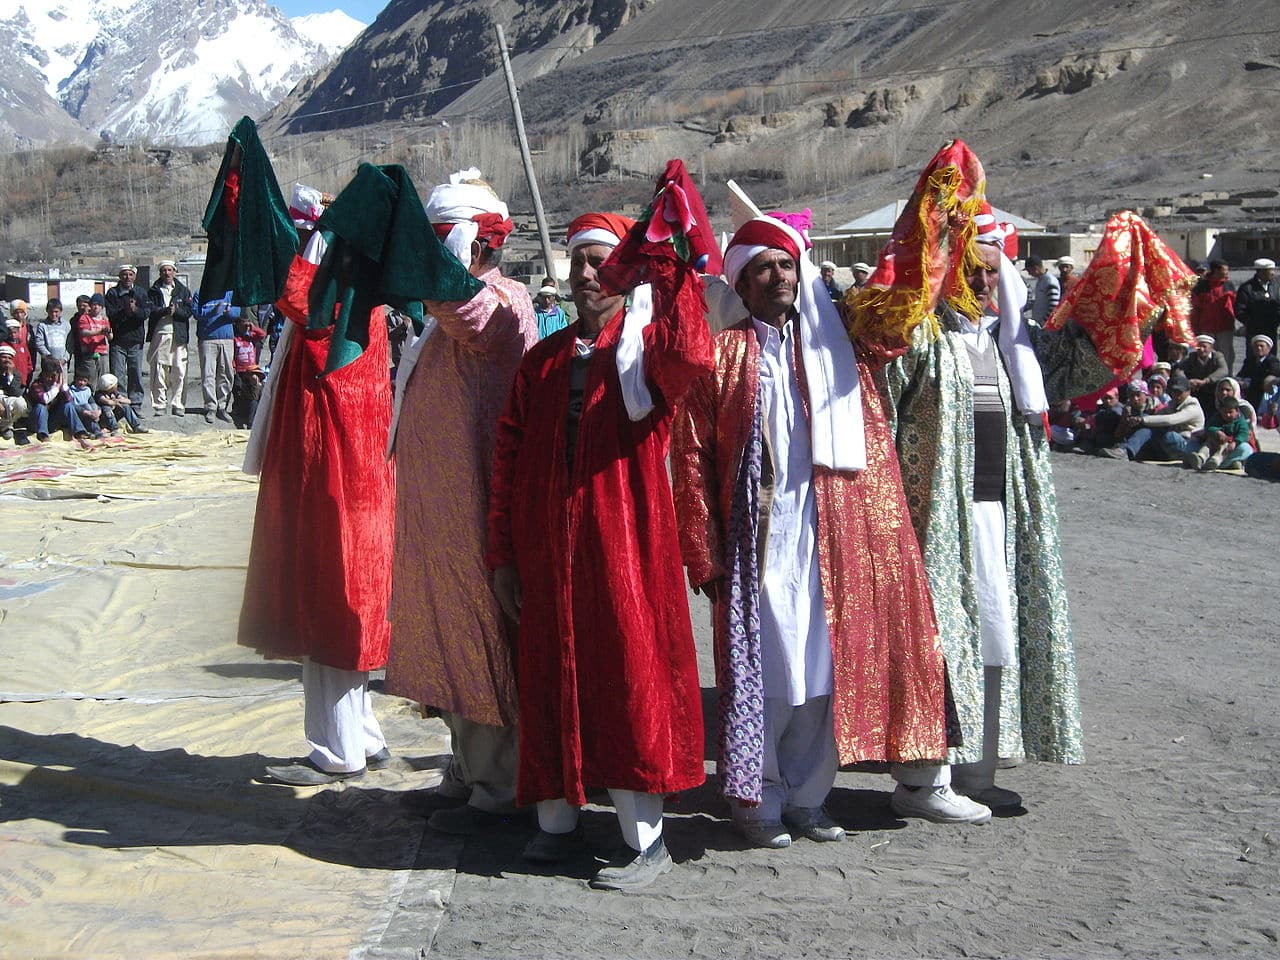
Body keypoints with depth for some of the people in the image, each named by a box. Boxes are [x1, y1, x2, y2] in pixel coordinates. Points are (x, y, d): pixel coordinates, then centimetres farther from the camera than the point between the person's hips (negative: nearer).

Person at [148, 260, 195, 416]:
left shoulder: (183, 290, 13)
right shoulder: (154, 291, 11)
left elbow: (189, 311, 3)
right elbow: (150, 310, -3)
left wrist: (176, 311, -13)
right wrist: (166, 310, -17)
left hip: (178, 336, 1)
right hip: (159, 334, 0)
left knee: (179, 372, -2)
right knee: (158, 372, -3)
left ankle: (178, 405, 3)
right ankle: (159, 405, 2)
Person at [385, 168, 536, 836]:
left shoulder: (501, 299, -15)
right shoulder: (456, 310, 17)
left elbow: (454, 302, -38)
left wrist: (462, 240, -28)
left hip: (476, 506, -10)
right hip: (438, 505, 10)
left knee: (482, 634, -4)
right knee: (453, 632, 15)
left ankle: (495, 787, 5)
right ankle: (468, 772, 26)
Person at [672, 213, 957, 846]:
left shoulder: (832, 351, 12)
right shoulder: (722, 354, 2)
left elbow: (872, 445, 13)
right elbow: (691, 456, -2)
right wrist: (704, 554, -6)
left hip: (827, 538, 3)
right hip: (755, 538, -3)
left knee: (824, 668, 6)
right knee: (763, 668, -1)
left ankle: (807, 798, 18)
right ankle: (758, 801, 12)